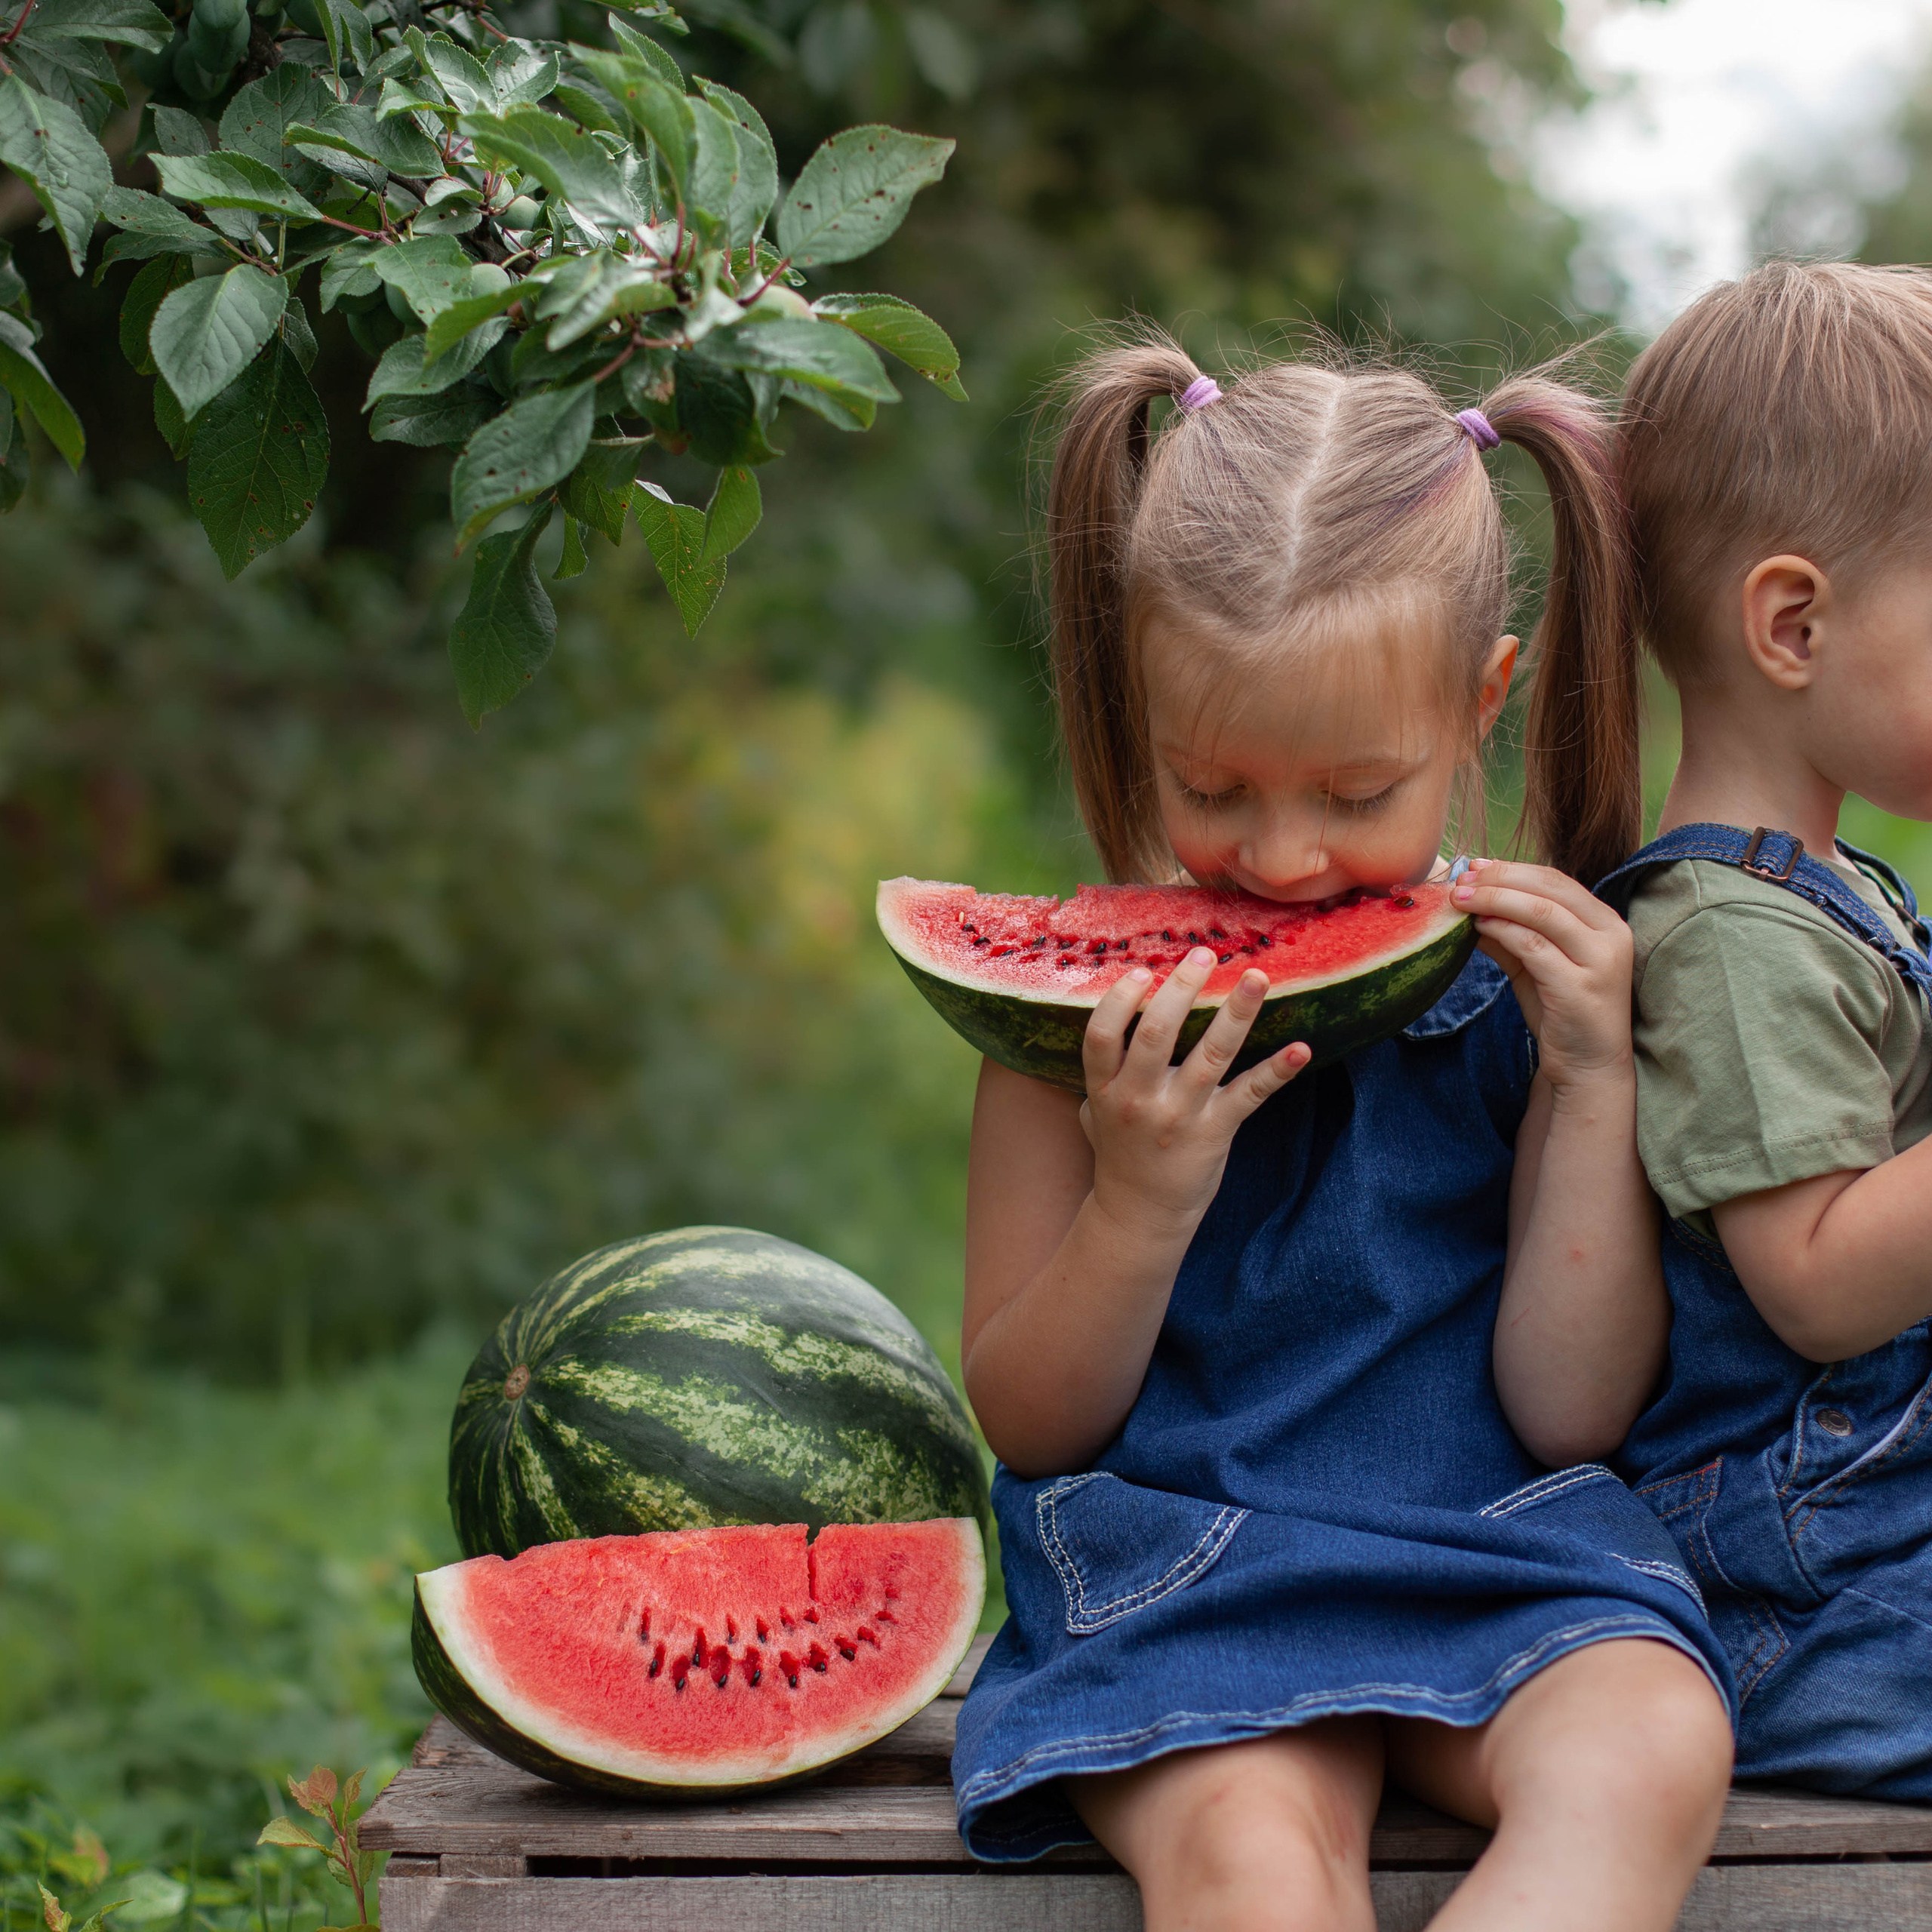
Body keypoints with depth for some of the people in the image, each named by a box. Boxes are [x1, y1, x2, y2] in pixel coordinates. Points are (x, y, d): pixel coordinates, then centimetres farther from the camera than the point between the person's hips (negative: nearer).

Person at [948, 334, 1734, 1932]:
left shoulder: (1531, 983, 3)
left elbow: (1571, 1412, 0)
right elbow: (1024, 1426, 2)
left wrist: (1593, 1083, -10)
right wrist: (1142, 1199, -17)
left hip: (1498, 1564, 2)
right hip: (1175, 1572, -2)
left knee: (1650, 1752, -31)